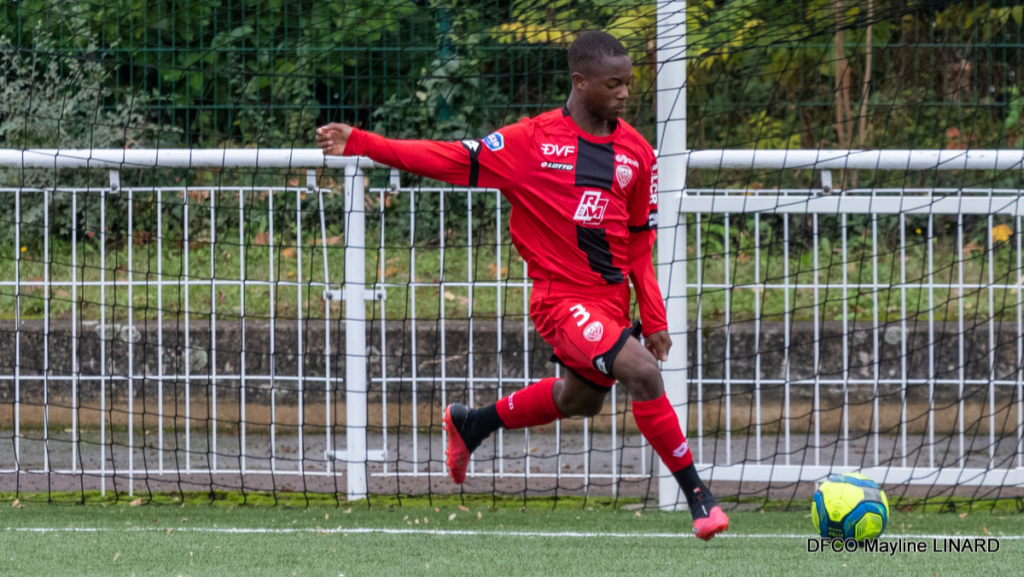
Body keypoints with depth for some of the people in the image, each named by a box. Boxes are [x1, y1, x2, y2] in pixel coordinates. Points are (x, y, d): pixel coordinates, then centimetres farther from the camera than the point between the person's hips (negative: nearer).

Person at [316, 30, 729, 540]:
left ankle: (471, 424, 47)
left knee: (581, 400, 23)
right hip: (562, 296, -6)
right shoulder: (532, 140, -8)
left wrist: (653, 318, 8)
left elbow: (639, 243, 13)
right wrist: (360, 144, -15)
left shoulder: (636, 152, 6)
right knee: (642, 374, -24)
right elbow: (451, 161, -8)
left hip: (612, 300, 7)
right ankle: (696, 494, -14)